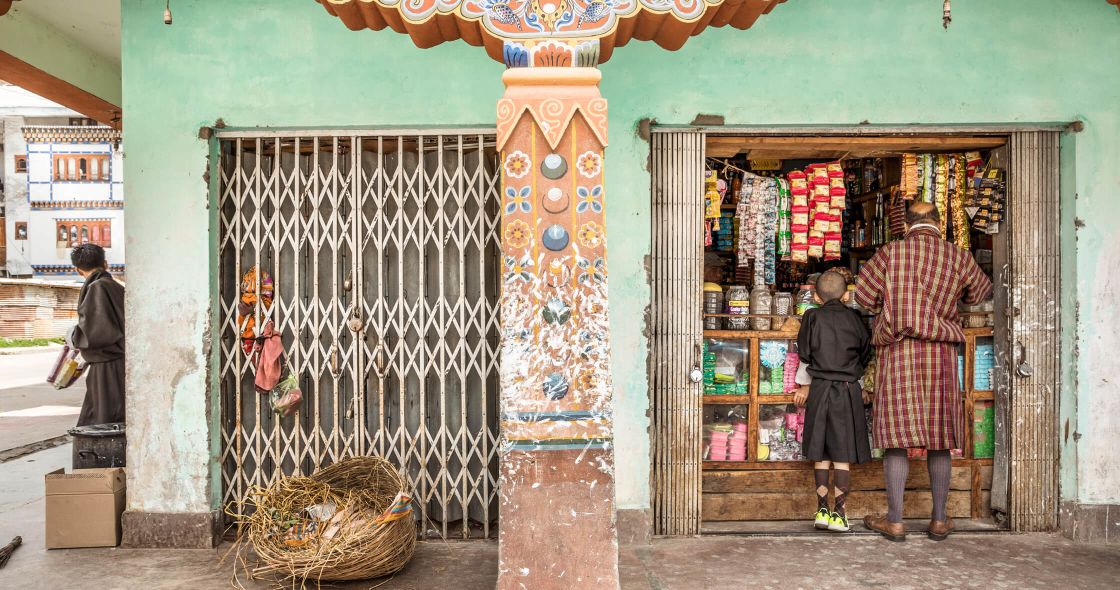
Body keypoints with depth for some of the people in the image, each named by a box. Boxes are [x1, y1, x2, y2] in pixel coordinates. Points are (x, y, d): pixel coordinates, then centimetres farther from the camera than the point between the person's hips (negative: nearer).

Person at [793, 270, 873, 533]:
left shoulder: (813, 317, 1)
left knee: (821, 453, 7)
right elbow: (866, 356, 11)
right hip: (849, 389, 0)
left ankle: (822, 509, 10)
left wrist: (804, 385, 17)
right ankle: (839, 513, 3)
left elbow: (805, 355, 3)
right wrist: (862, 387, 25)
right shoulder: (855, 318, 4)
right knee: (842, 454, 2)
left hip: (819, 388, 0)